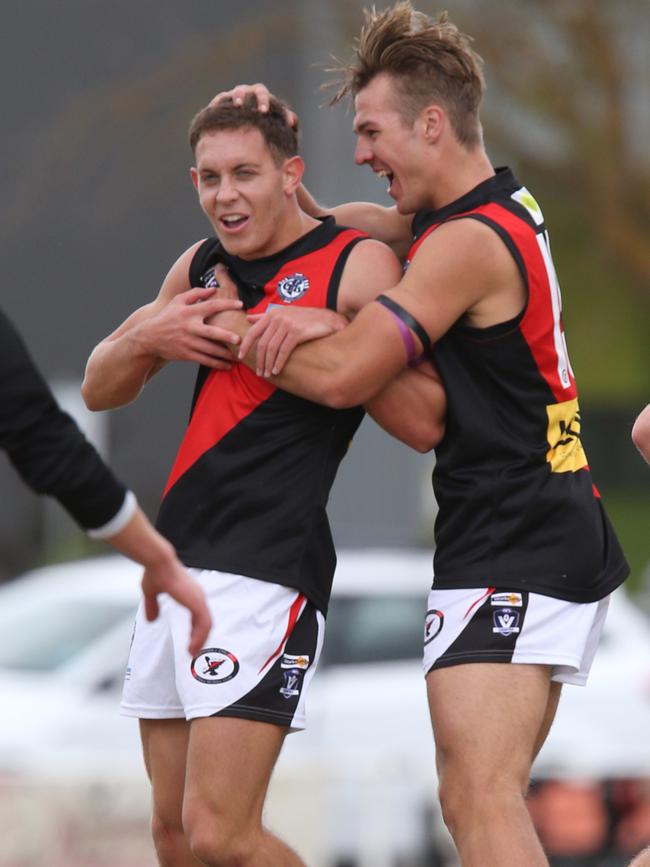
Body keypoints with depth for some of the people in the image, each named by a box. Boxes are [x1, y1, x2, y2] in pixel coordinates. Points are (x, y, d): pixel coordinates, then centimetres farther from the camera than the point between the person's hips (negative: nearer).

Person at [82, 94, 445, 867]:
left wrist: (332, 333, -22)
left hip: (267, 571, -8)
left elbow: (426, 423, -12)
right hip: (178, 563, 8)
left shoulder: (357, 265, -6)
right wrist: (146, 337, 3)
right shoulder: (201, 266, 15)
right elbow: (99, 391, 24)